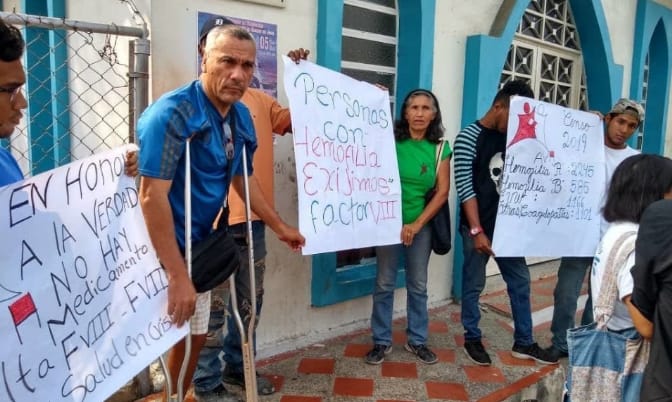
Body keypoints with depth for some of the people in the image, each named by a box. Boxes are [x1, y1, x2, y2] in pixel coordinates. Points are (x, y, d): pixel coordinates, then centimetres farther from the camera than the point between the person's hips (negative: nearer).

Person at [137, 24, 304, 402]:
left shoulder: (241, 116, 1)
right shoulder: (173, 112, -24)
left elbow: (243, 177, 14)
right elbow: (152, 195, -29)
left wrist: (280, 226, 19)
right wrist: (178, 276, -30)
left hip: (197, 245, 8)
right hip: (159, 250, -8)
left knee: (195, 335, 19)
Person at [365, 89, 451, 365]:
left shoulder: (440, 148, -1)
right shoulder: (390, 140, -6)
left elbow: (443, 191, -4)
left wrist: (417, 223, -11)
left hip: (421, 225, 2)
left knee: (418, 285, 12)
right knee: (384, 284, 5)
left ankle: (417, 341, 28)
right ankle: (382, 341, 20)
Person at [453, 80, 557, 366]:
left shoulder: (512, 137, 8)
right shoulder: (469, 138, -11)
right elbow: (465, 187, -16)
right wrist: (477, 231, -19)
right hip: (478, 227, -6)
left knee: (520, 282, 11)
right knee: (474, 285, 7)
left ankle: (524, 343, 26)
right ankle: (472, 340, 24)